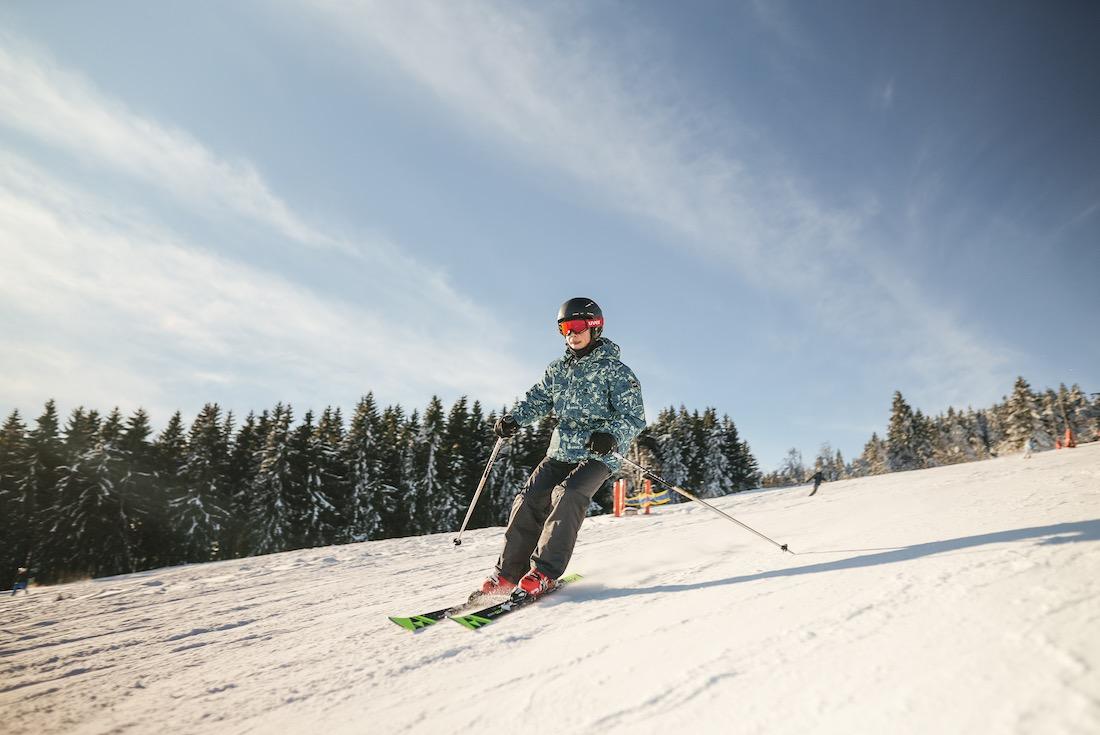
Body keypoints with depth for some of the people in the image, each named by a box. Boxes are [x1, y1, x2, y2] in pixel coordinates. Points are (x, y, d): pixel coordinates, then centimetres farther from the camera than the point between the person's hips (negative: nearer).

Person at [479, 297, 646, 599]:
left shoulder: (615, 371, -6)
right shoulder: (558, 369, 12)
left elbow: (634, 418, -12)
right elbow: (537, 399, 14)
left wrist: (612, 435, -33)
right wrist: (513, 418, -7)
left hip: (598, 455, -5)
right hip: (559, 452, 5)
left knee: (566, 496, -27)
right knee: (529, 501, -8)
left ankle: (543, 573, -21)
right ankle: (507, 574, 0)